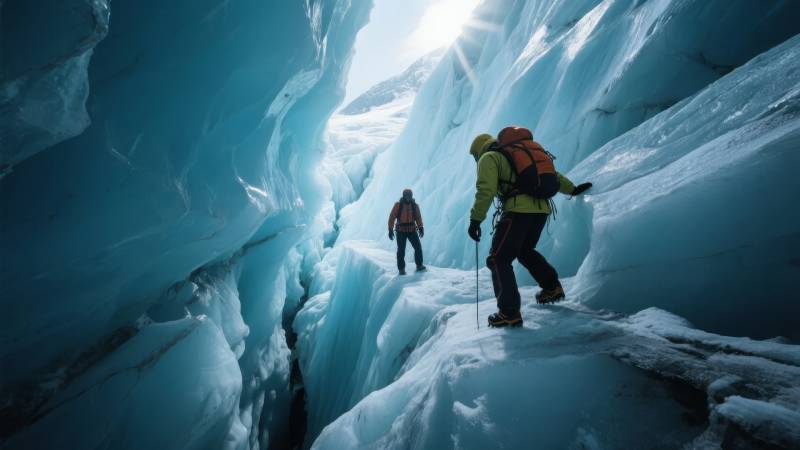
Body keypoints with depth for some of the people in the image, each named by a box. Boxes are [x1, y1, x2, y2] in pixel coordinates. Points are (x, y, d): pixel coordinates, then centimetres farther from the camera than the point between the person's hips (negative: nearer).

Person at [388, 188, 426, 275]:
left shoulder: (415, 205, 0)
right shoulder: (398, 205, -7)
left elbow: (418, 218, 1)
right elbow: (392, 217, -6)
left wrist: (421, 228, -14)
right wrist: (390, 230, -10)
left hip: (412, 230, 3)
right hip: (401, 231, -2)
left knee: (418, 247, -3)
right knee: (401, 250, -2)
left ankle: (419, 266, 12)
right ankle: (401, 269, 10)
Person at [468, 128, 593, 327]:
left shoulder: (488, 158, 6)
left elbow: (485, 190, -10)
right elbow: (551, 174, 32)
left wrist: (475, 219, -10)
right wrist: (572, 189, 41)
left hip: (518, 210, -8)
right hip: (542, 208, 8)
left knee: (498, 259, -1)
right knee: (525, 251, 29)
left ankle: (509, 313, -5)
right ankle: (552, 287, 28)